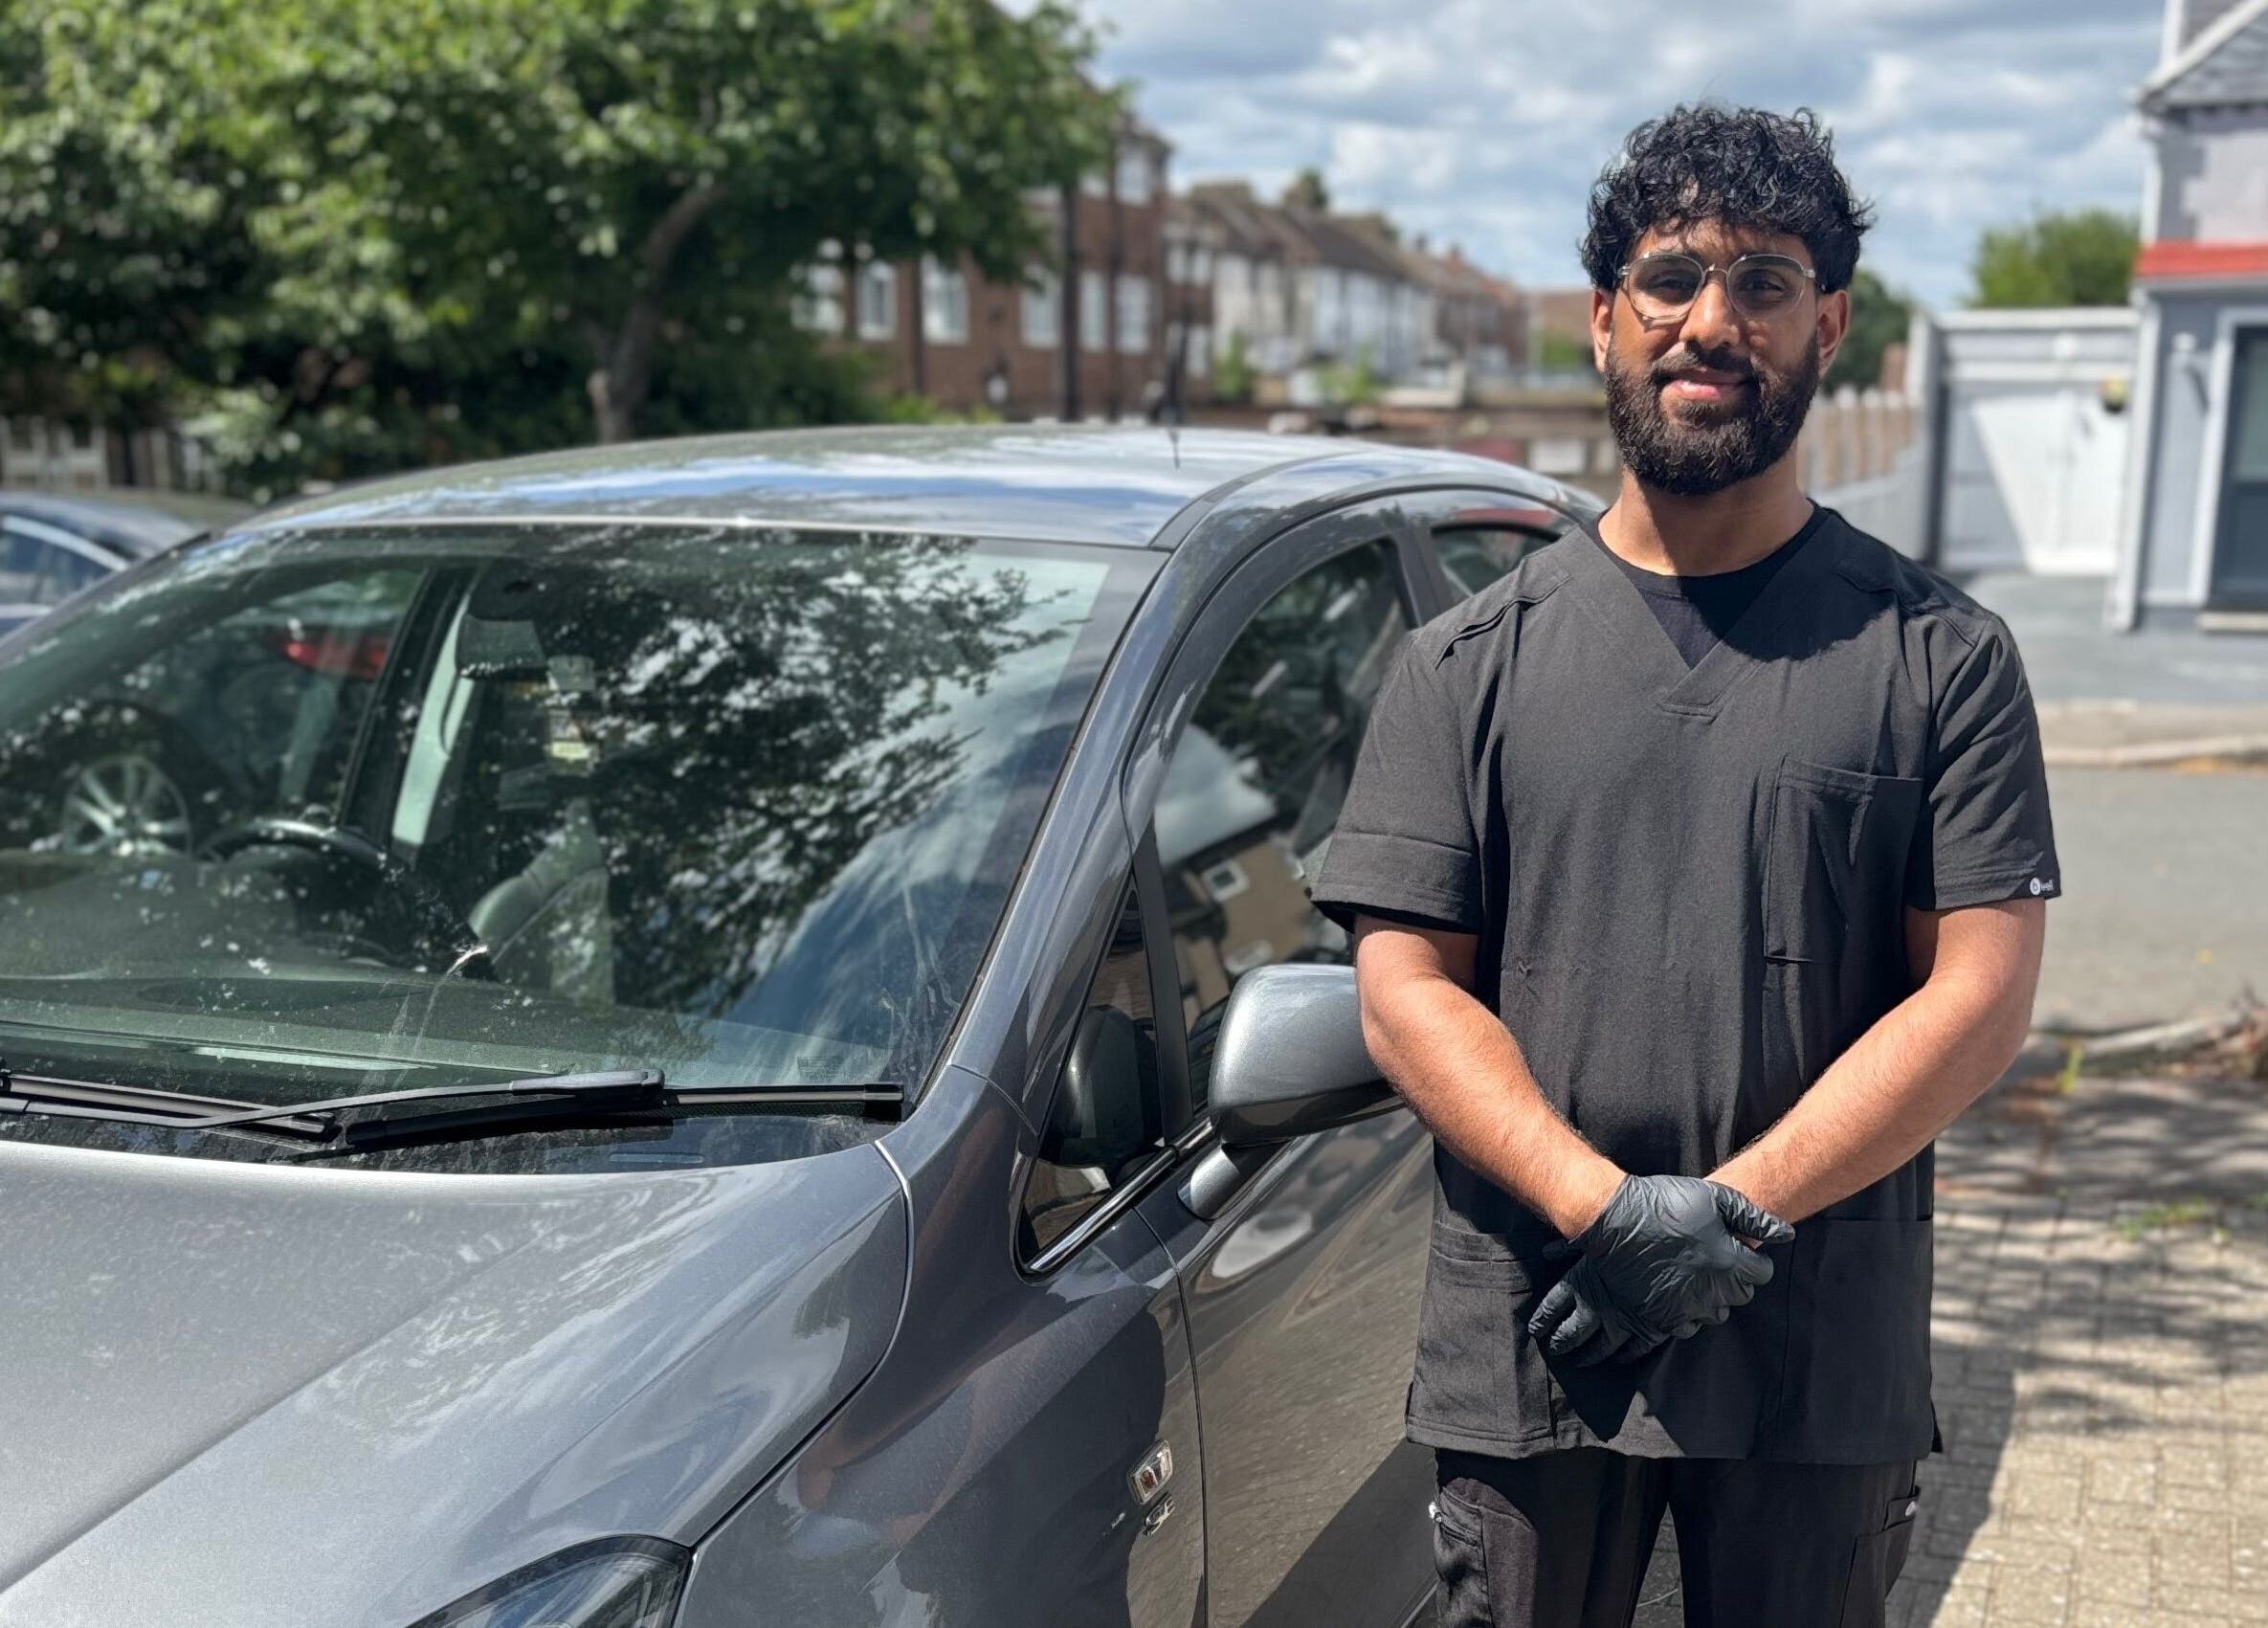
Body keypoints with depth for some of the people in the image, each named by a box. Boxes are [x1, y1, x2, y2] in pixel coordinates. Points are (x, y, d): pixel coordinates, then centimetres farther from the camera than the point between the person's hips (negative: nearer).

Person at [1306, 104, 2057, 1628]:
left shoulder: (1942, 657, 1)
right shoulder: (1469, 664, 3)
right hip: (1528, 1353, 1)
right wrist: (1605, 1212, -16)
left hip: (1828, 1363, 0)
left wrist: (1735, 1213, -15)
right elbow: (1406, 989, -3)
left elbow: (1980, 994, -5)